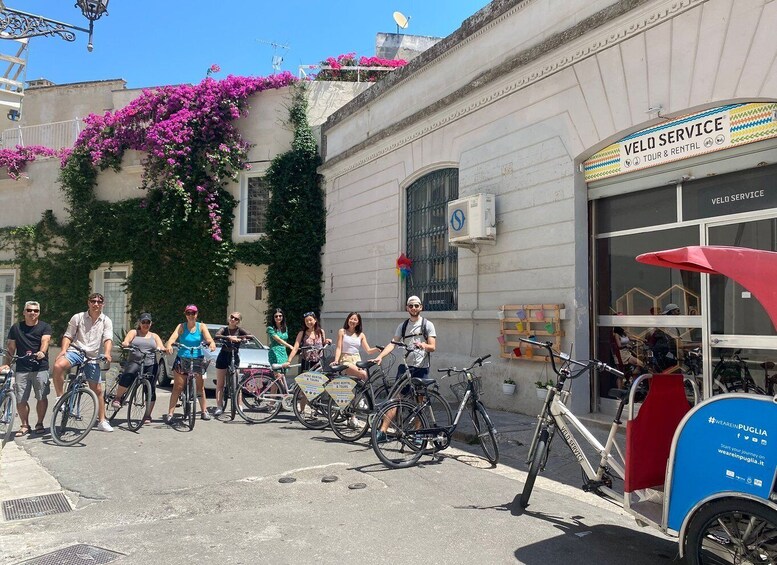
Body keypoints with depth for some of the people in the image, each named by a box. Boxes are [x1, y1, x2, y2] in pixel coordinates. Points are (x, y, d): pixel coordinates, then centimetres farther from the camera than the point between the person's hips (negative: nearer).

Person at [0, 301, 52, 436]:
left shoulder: (45, 327, 4)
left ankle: (39, 423, 17)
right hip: (21, 369, 2)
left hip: (40, 368, -2)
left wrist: (42, 352, -34)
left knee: (42, 397, 1)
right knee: (21, 400, 1)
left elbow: (45, 341, -14)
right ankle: (25, 425, 17)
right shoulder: (16, 328, 12)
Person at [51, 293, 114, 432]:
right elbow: (68, 336, 5)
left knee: (98, 390, 3)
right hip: (75, 351, -1)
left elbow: (108, 339, -6)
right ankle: (60, 398, -17)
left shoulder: (106, 321, 7)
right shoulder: (78, 317, 4)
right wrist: (63, 350, -13)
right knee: (58, 366, -35)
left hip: (92, 357, 2)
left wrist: (107, 353, -25)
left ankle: (102, 421, 15)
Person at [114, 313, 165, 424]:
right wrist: (125, 344, -27)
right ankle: (117, 398, -14)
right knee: (127, 376, -34)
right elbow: (126, 341, -3)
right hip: (134, 362, -2)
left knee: (151, 390, -4)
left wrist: (160, 348, -17)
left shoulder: (154, 336, 21)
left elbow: (162, 347, 7)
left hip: (150, 365, 2)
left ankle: (147, 415, 8)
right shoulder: (134, 332, 17)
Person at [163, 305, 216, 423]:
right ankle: (170, 414, -3)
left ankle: (204, 411, 19)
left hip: (197, 360, 1)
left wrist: (212, 344, -37)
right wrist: (168, 345, -39)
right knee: (177, 387, -4)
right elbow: (173, 337, -17)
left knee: (200, 387, 7)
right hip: (182, 359, -1)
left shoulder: (201, 326, 2)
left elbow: (208, 338, -14)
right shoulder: (181, 327, 0)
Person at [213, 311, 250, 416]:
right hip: (223, 357, 1)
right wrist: (229, 337, -36)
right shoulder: (224, 329, 0)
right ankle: (219, 407, 2)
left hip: (234, 358, 0)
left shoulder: (239, 330, -1)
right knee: (220, 384, 0)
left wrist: (239, 338, -29)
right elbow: (217, 336, -22)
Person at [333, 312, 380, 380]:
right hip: (346, 360, -3)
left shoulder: (361, 335, 12)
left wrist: (377, 349, -15)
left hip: (357, 360, 4)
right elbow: (339, 348, -1)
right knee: (363, 374, -28)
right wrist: (336, 360, -16)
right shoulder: (342, 332, 6)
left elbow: (368, 350, 6)